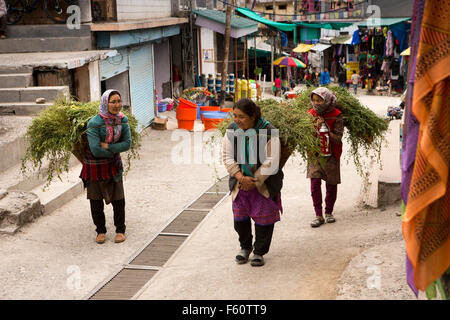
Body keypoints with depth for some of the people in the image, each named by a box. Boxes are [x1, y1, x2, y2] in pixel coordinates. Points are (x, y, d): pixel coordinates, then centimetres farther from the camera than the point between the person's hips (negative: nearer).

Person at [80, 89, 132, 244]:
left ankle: (120, 230, 24)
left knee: (118, 199, 7)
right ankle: (100, 231, 25)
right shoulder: (94, 123, -23)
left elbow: (127, 143, -10)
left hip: (114, 165, 3)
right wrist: (115, 151, -12)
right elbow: (95, 150, -26)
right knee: (96, 200, 8)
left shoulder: (123, 120, -7)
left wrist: (108, 146, -21)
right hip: (95, 165, -3)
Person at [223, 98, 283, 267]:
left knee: (263, 217, 4)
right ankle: (245, 247, 33)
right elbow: (228, 157, -4)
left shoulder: (268, 132, -21)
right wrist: (241, 178, -17)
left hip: (264, 182, -4)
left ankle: (259, 252, 21)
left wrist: (254, 181, -18)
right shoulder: (231, 130, -7)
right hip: (240, 181, 4)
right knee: (240, 215, 10)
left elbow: (271, 162, -20)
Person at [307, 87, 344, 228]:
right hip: (315, 152, 1)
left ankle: (329, 212, 26)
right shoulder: (311, 114, 0)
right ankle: (318, 215, -1)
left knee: (331, 184, 7)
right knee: (315, 183, -10)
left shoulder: (336, 116, -9)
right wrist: (316, 126, -17)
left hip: (331, 153, -1)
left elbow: (338, 138, -12)